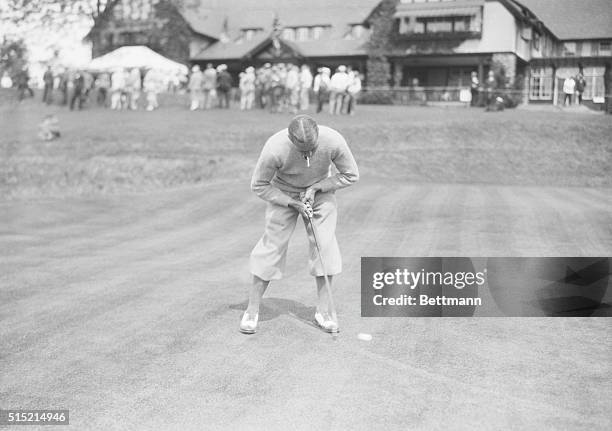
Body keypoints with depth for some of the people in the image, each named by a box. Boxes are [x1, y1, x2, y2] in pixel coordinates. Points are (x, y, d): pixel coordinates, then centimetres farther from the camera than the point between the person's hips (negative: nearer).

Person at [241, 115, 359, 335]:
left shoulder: (333, 141, -32)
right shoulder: (275, 149, -35)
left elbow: (351, 175, -15)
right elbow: (259, 185, -19)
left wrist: (316, 188, -22)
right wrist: (293, 203, -24)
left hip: (321, 190, 2)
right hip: (283, 193, -2)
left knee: (324, 244, -8)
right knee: (272, 244, -7)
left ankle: (324, 310, 4)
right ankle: (252, 310, 4)